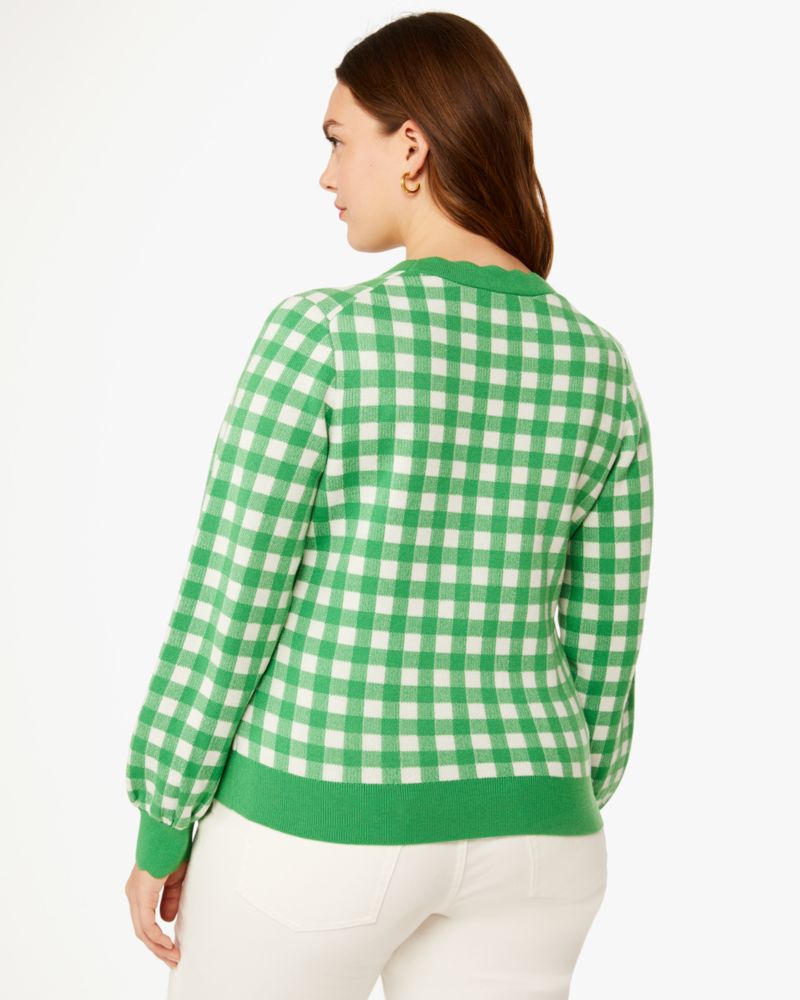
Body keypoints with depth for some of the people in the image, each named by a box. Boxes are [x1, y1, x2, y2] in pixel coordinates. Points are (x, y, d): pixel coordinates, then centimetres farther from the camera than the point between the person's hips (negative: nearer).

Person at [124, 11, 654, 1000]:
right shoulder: (598, 366, 0)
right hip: (509, 828, 5)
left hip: (323, 819, -4)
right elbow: (599, 649, 5)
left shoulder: (320, 335, -16)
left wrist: (160, 826, 1)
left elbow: (226, 609, -13)